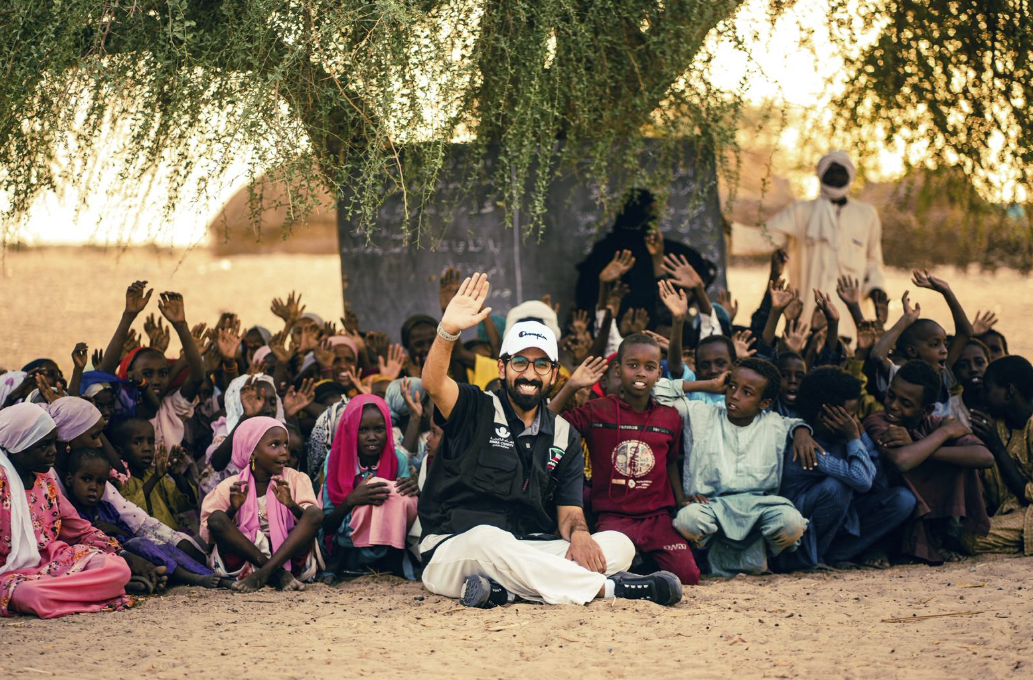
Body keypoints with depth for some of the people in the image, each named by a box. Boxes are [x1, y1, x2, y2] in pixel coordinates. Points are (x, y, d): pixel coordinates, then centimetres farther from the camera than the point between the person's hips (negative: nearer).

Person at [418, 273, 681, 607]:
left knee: (618, 544, -16)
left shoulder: (564, 436, 16)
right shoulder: (476, 411, 3)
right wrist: (448, 331, -38)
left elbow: (569, 510, 9)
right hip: (451, 551, -5)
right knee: (486, 539, -40)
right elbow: (434, 384, -19)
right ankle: (610, 587, -32)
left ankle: (501, 589, -35)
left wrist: (578, 534, -16)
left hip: (524, 554, 5)